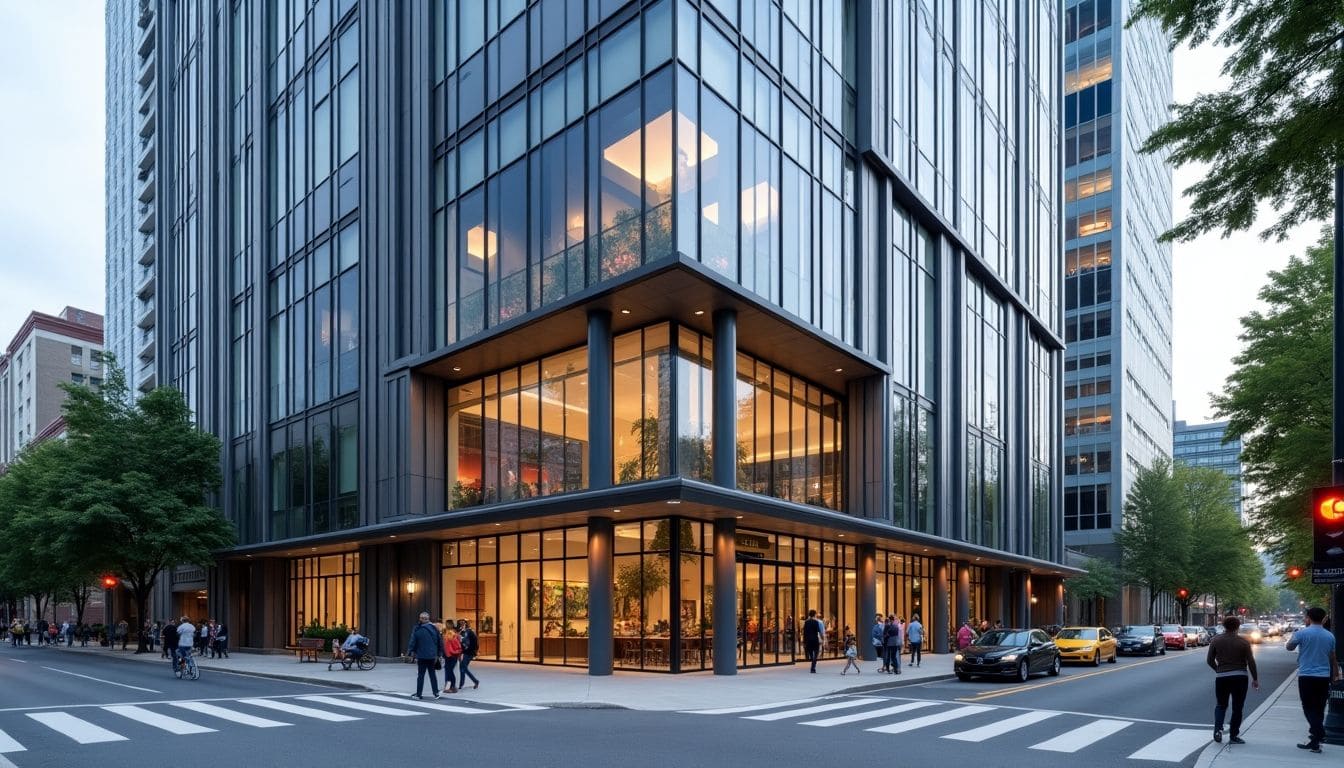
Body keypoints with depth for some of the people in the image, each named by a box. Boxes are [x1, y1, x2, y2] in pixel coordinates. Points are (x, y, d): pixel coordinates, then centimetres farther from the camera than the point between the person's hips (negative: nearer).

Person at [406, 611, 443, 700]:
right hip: (432, 655, 4)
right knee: (432, 674, 12)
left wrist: (409, 653, -2)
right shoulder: (434, 628, 1)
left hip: (422, 656, -3)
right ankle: (436, 693, 13)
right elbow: (440, 642, 6)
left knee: (420, 675, 5)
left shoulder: (417, 629, -10)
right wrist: (439, 653, 14)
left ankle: (419, 694, 9)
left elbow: (412, 642, -10)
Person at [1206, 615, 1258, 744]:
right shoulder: (1243, 641, -3)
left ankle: (1218, 729, -5)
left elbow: (1210, 660, 2)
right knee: (1237, 707, 9)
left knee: (1221, 705, 15)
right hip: (1240, 677, -1)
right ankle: (1233, 736, 9)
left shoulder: (1216, 640, 1)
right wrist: (1255, 679, 5)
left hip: (1221, 677, 1)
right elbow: (1251, 662, -4)